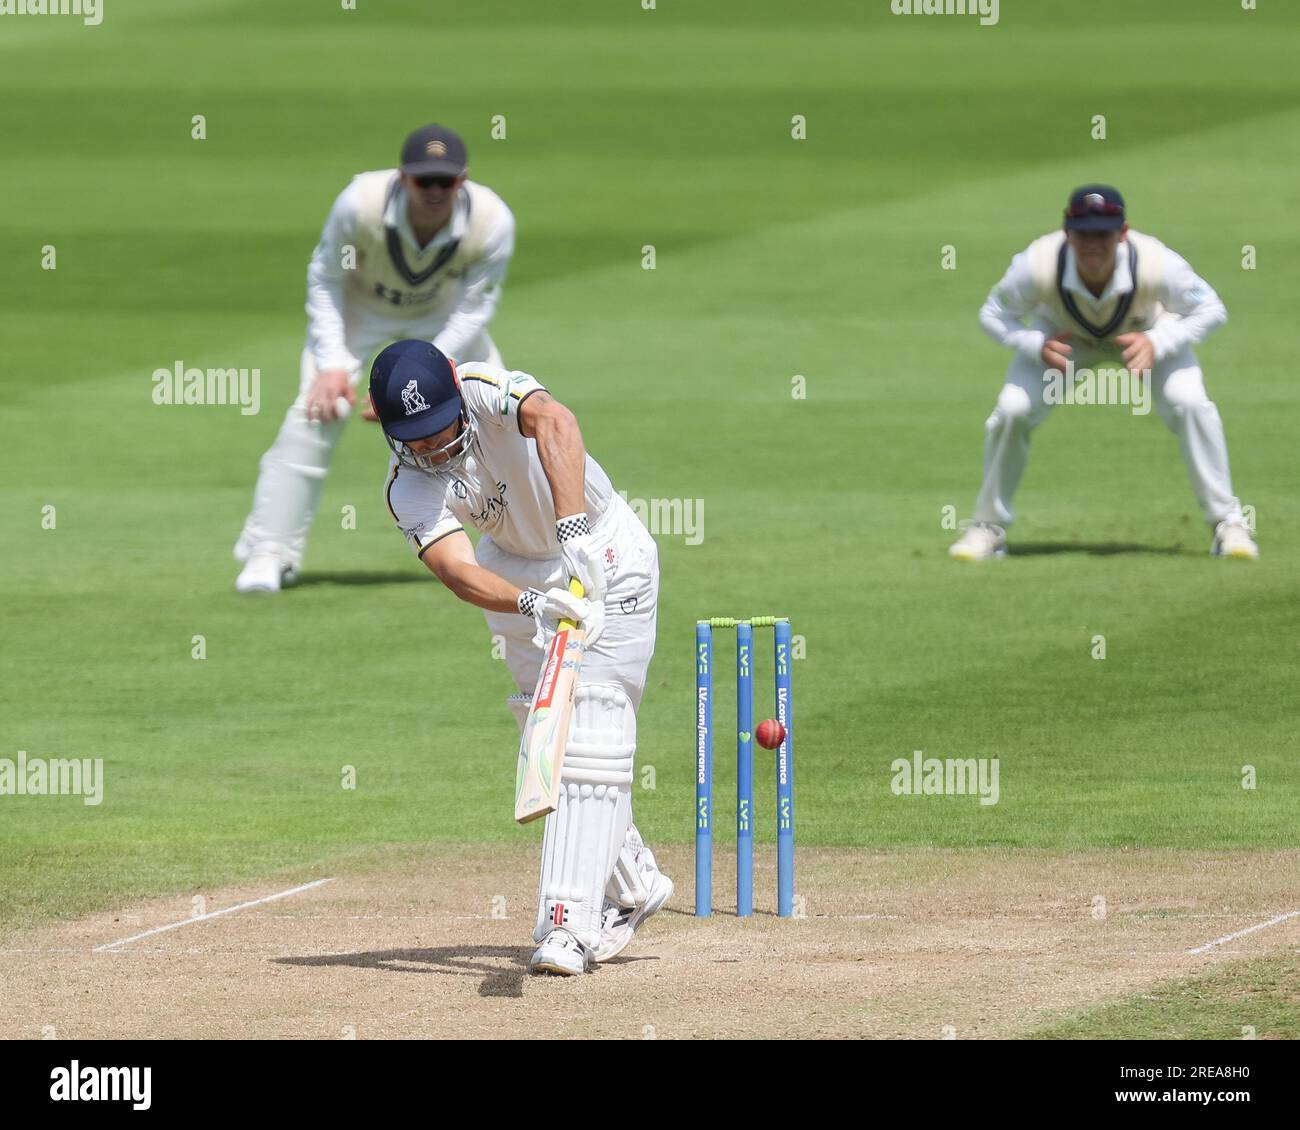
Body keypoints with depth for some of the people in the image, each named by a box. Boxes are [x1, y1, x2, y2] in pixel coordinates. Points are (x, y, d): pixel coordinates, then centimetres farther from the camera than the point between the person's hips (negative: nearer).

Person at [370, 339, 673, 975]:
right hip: (519, 573, 5)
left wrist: (573, 526, -63)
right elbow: (456, 568, -35)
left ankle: (568, 924, -21)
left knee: (591, 727, -15)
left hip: (605, 553, -5)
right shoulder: (409, 491, -19)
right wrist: (532, 603, -54)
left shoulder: (485, 392, -29)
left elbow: (553, 421, -50)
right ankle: (633, 886, 30)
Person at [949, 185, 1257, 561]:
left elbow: (1210, 309, -23)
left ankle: (1227, 522, -7)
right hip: (1063, 334, 1)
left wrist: (1157, 344, -39)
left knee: (1188, 403, -22)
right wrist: (1038, 347, -38)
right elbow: (994, 314, -19)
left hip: (1146, 332, -1)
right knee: (1012, 410, -16)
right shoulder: (1037, 265, -38)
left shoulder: (1156, 264, -40)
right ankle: (988, 527, 5)